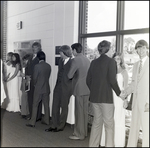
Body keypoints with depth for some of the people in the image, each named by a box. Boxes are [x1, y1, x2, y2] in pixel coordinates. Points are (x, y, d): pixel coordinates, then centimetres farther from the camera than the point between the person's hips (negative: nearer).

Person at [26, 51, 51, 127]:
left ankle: (32, 122, 5)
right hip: (46, 88, 5)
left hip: (38, 88, -5)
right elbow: (48, 76, 7)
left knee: (35, 105, 2)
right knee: (46, 104, 12)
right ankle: (46, 120, 20)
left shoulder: (37, 66, -15)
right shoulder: (48, 66, 0)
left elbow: (34, 78, -9)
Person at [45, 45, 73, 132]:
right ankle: (54, 125, 17)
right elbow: (60, 72, 12)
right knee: (55, 106, 7)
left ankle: (61, 126, 18)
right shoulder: (61, 60, 8)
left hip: (66, 87, -6)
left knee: (64, 107, 6)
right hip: (58, 86, 7)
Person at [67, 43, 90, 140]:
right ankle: (84, 132, 23)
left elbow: (70, 75, -13)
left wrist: (74, 76, 8)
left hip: (79, 89, -7)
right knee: (85, 111, 14)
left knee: (79, 112, 0)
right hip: (87, 89, 7)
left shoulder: (76, 60, -13)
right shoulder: (87, 60, 9)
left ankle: (79, 134, 7)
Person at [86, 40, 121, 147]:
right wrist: (119, 93, -1)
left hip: (94, 97, 6)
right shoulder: (111, 61, -8)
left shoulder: (94, 62, 7)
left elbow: (88, 80, 9)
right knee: (109, 124, 3)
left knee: (96, 122, 17)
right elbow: (112, 80, -13)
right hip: (106, 97, -6)